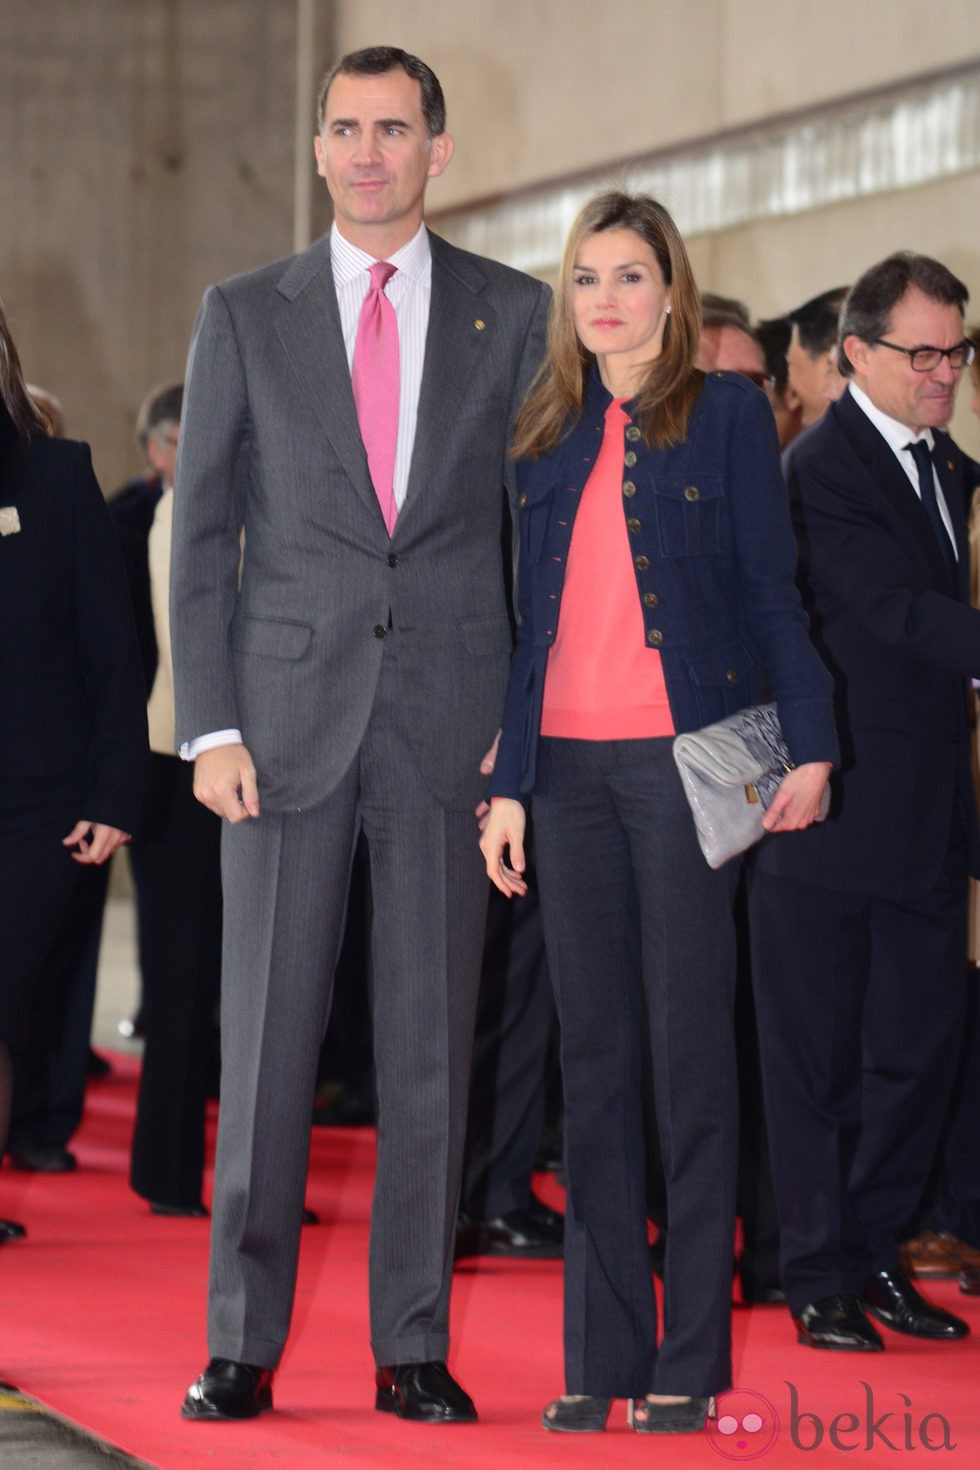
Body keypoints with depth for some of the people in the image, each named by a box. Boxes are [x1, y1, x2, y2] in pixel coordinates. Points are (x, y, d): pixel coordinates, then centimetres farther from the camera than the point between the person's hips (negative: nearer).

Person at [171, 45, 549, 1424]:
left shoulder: (515, 315, 7)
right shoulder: (246, 316, 7)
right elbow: (202, 532, 5)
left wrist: (528, 723, -1)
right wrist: (210, 726, -4)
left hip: (451, 723, 0)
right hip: (289, 717, 0)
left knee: (431, 1041, 2)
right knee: (266, 1035, 0)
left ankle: (414, 1348, 9)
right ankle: (244, 1345, 7)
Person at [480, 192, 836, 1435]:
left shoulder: (725, 411, 2)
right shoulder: (549, 438, 14)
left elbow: (769, 587, 0)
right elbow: (532, 618, 14)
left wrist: (806, 742, -8)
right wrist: (508, 780, 9)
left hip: (684, 758, -4)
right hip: (571, 766, 4)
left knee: (689, 1051, -2)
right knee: (593, 1056, 5)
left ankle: (690, 1356, 2)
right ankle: (602, 1354, 9)